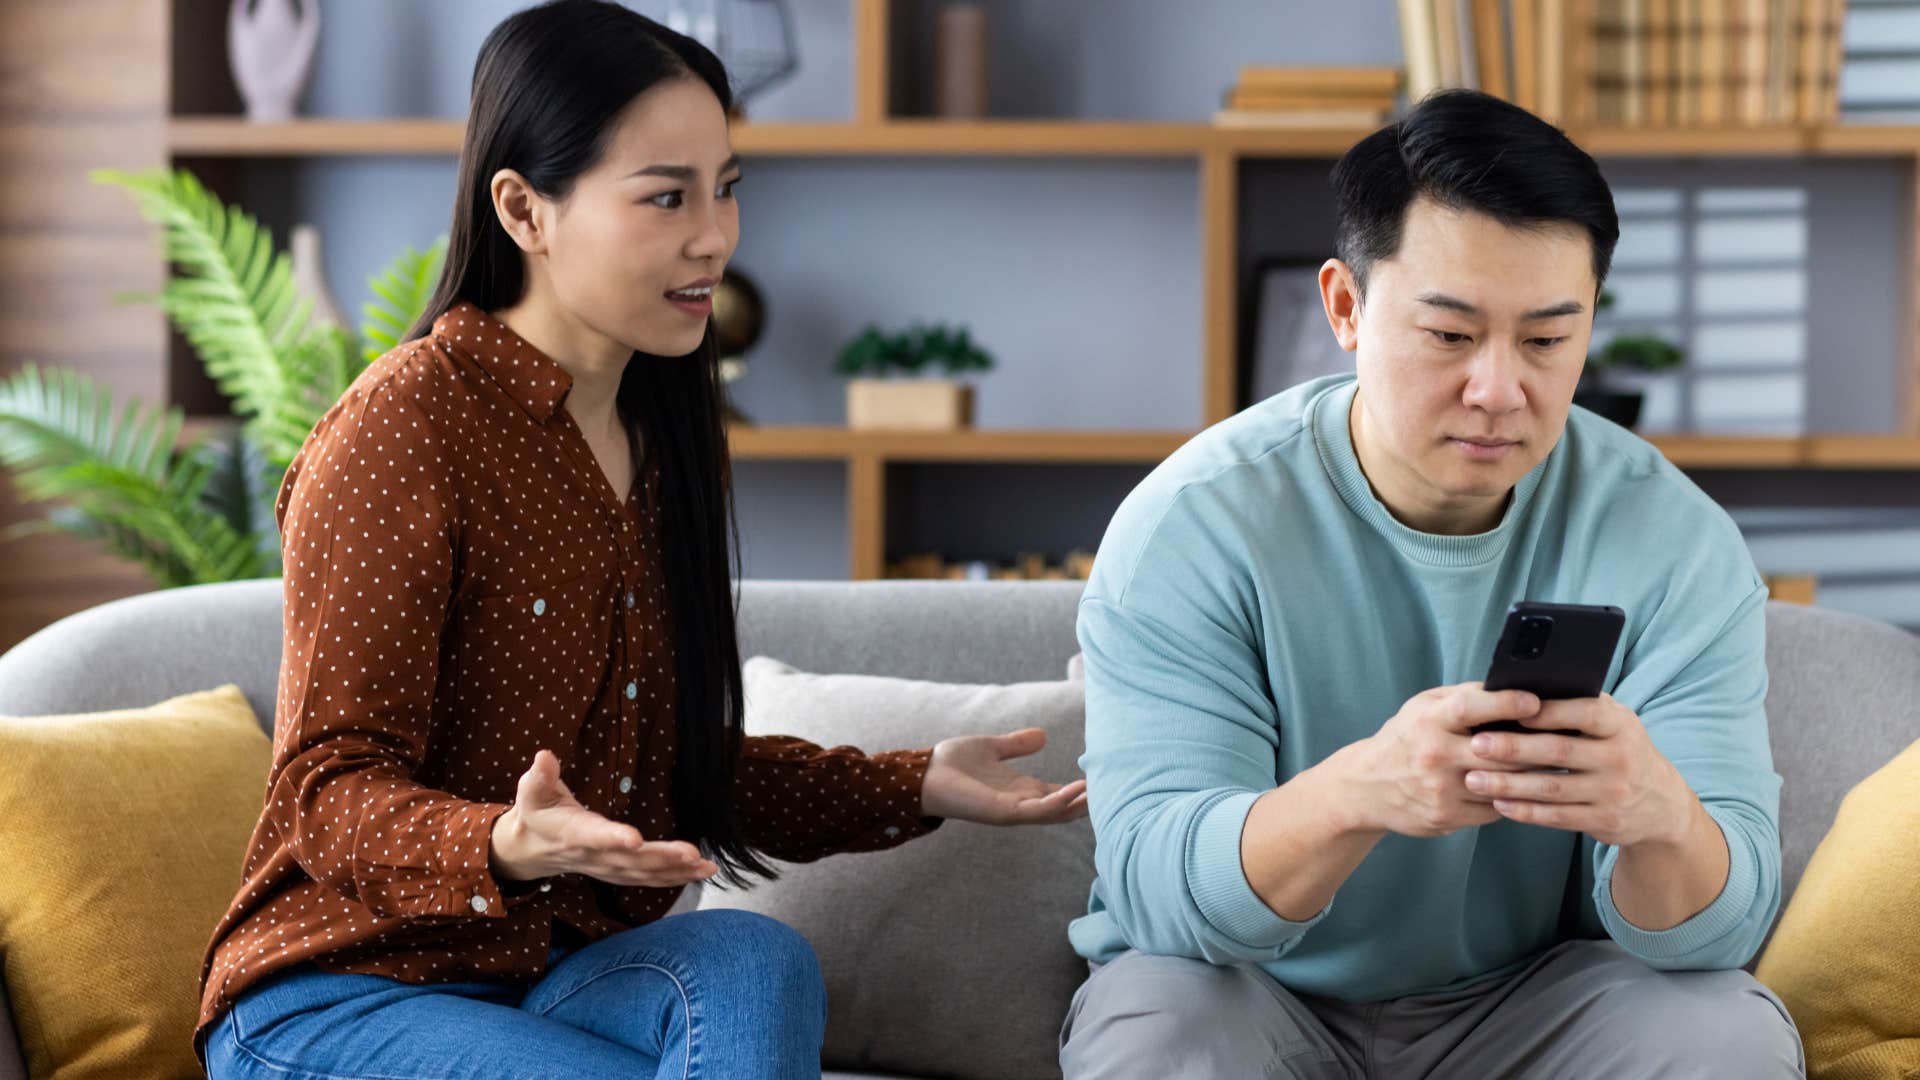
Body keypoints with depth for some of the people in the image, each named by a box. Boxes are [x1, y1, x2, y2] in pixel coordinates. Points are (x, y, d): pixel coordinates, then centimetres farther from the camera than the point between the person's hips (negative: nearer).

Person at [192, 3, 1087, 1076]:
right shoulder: (404, 426, -13)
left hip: (565, 976, 6)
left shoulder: (661, 435, 13)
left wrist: (917, 786, 7)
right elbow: (331, 792, -17)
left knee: (751, 958, -29)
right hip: (343, 989, -6)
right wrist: (512, 848, -38)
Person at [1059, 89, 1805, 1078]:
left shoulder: (1676, 543, -11)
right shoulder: (1189, 527, -17)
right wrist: (1357, 792, -47)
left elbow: (1723, 922, -18)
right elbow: (1154, 888, -26)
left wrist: (1660, 817, -43)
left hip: (1532, 996, 3)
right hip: (1250, 992, -2)